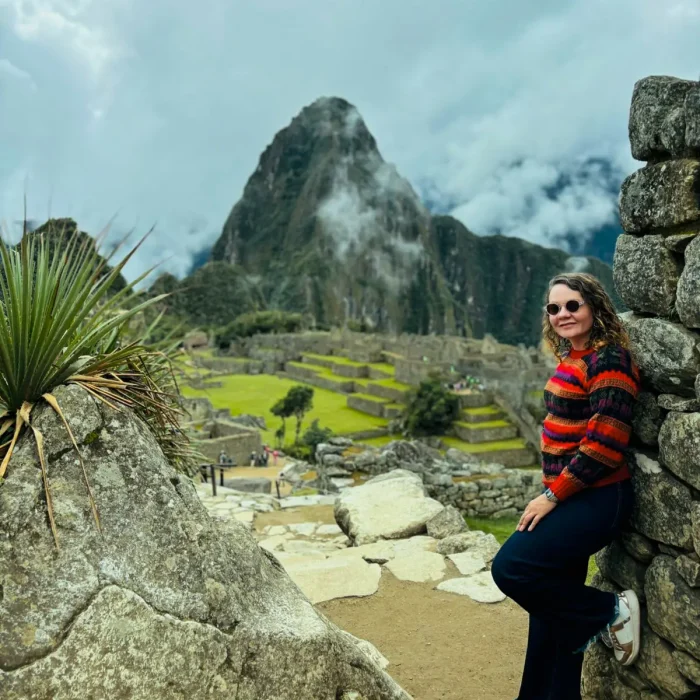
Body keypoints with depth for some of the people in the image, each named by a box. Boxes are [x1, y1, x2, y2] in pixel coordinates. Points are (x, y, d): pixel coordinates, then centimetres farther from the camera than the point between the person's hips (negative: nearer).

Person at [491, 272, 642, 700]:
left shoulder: (608, 359, -16)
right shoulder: (572, 359, 10)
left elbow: (604, 445, -22)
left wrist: (552, 495, -16)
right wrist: (552, 494, 13)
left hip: (596, 500, -9)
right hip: (570, 497, 9)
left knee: (511, 568, -13)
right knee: (554, 602, 14)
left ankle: (611, 612, 6)